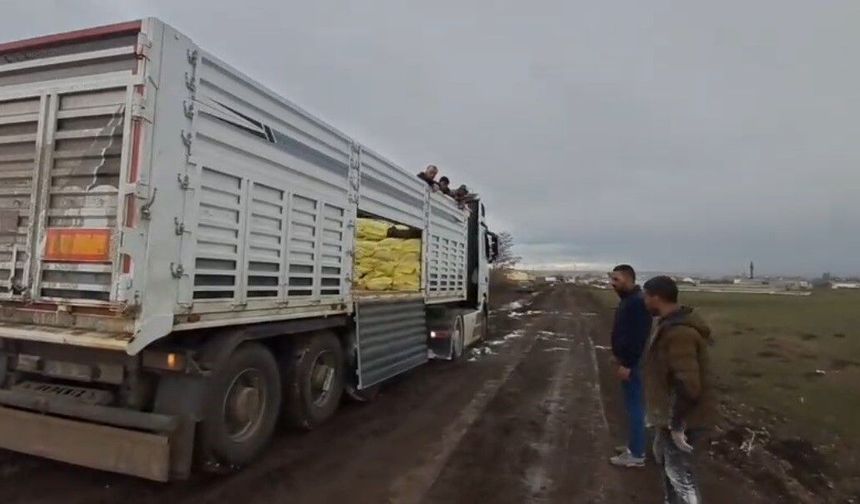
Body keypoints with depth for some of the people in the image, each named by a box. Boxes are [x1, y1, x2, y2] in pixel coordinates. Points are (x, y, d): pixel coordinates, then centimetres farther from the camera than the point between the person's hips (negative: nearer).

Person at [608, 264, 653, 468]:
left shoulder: (637, 302, -21)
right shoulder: (629, 300, 12)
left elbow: (638, 338, -26)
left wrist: (627, 365, -24)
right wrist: (621, 358, 20)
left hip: (633, 364, -10)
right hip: (628, 361, 11)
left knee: (634, 407, -2)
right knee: (633, 406, 18)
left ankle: (636, 455, 8)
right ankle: (635, 446, 30)